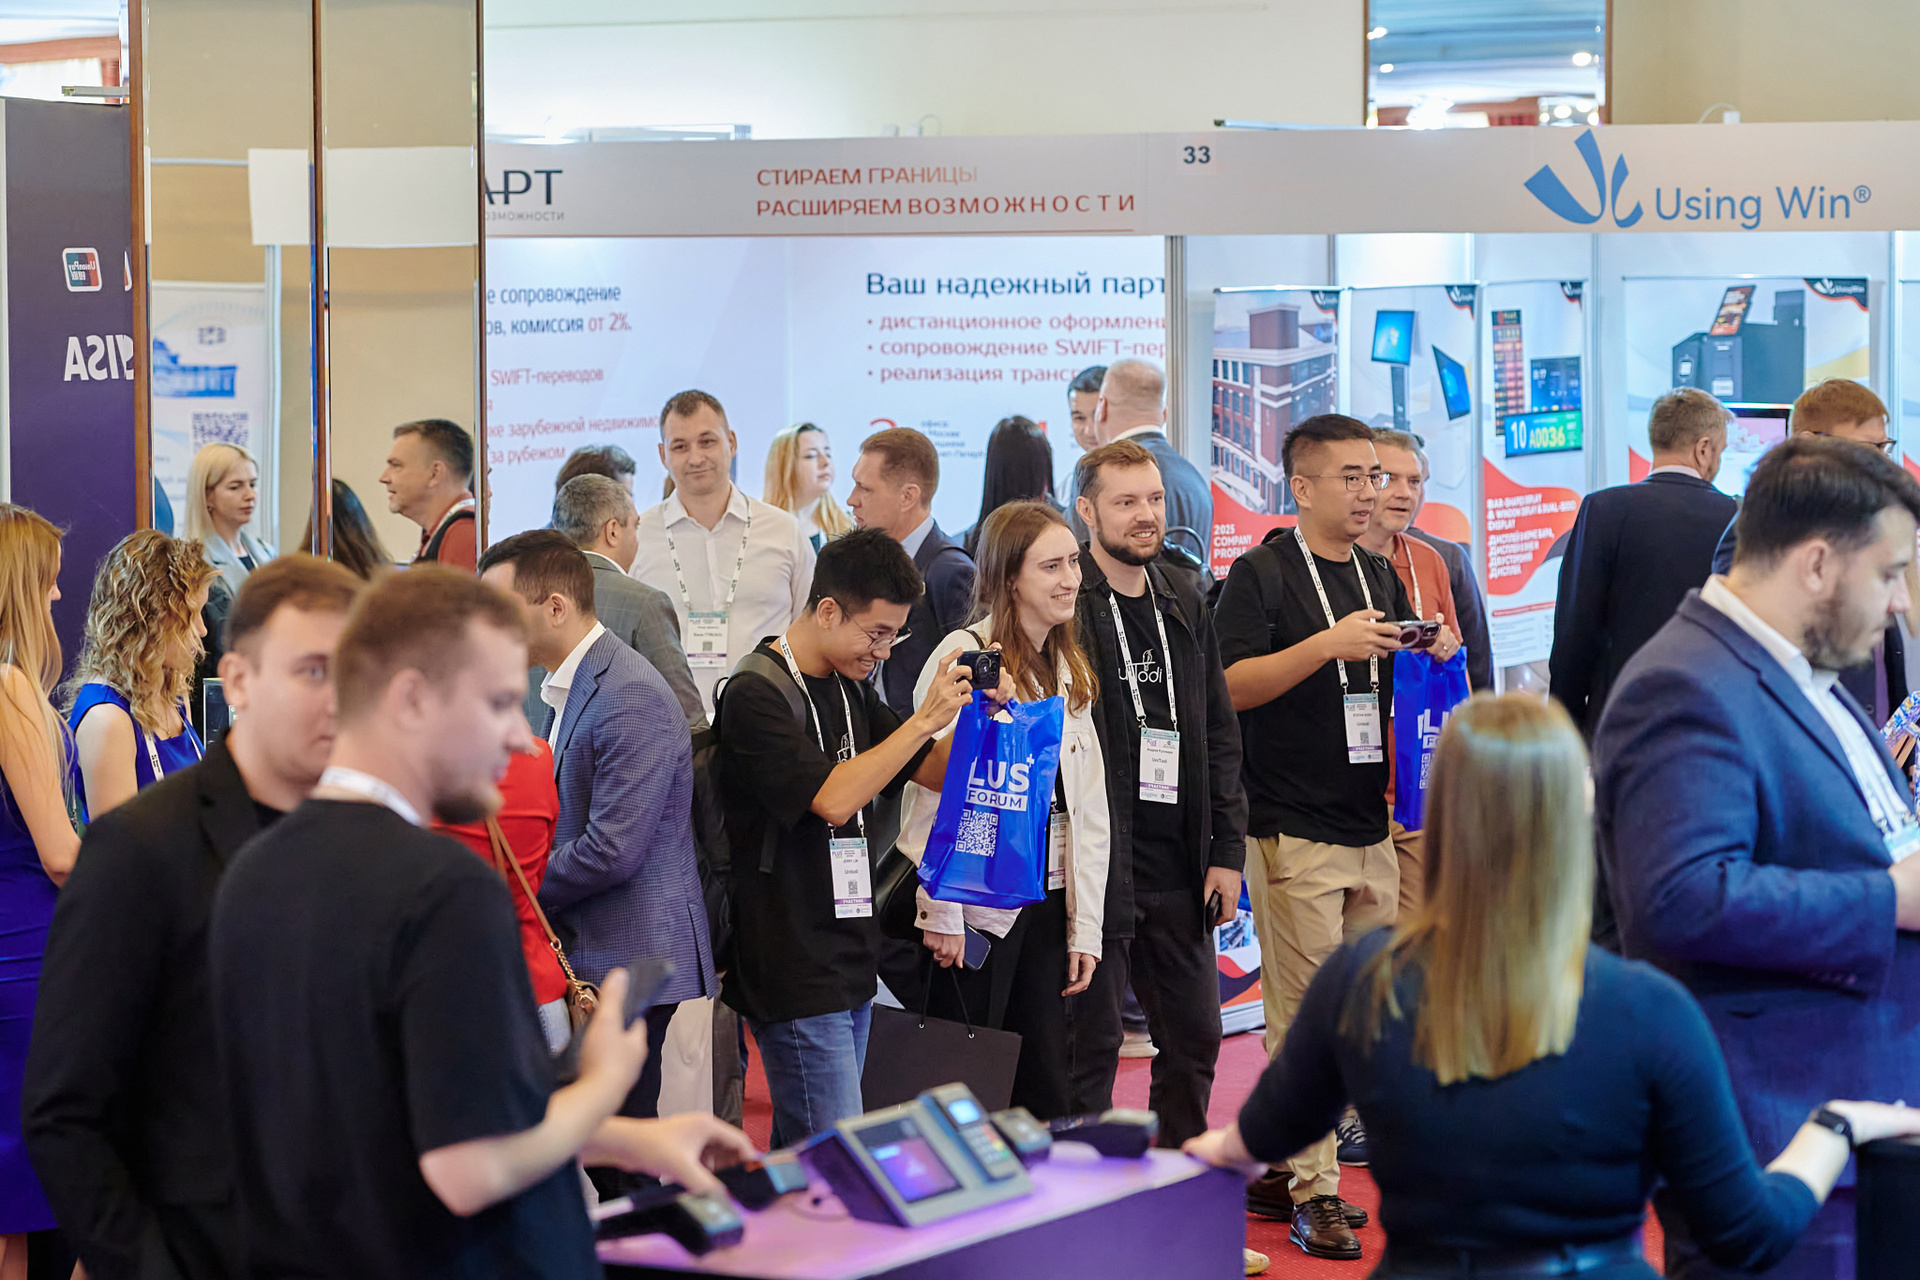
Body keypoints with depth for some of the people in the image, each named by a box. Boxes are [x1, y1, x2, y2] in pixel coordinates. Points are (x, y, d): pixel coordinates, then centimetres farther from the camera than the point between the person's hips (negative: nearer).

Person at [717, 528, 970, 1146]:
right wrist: (925, 720, -20)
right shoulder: (757, 693, -13)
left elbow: (936, 770, 18)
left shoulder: (849, 688, 13)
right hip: (794, 972, -8)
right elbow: (832, 799, -22)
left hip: (849, 957, 8)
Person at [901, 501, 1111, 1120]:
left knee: (1049, 1093, 6)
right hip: (977, 908, -6)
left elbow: (1090, 807, 14)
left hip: (1050, 906, 6)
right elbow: (930, 791, -12)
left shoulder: (1073, 671, 13)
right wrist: (940, 913, -14)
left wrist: (1085, 927, 8)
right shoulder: (967, 655, -9)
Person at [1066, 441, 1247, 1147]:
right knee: (1091, 1043, 0)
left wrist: (1227, 849, 9)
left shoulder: (1185, 606, 13)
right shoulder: (1064, 606, -8)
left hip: (1179, 871, 6)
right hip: (1097, 867, -6)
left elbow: (1220, 736, 16)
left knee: (1194, 1037, 12)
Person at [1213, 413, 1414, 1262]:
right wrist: (1330, 643, -22)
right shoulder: (1262, 575, -6)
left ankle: (1279, 1171, 19)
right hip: (1294, 831, -7)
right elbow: (1230, 685, -15)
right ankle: (1311, 1191, -1)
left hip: (1372, 828, 7)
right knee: (1305, 1015, -6)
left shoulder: (1380, 576, 16)